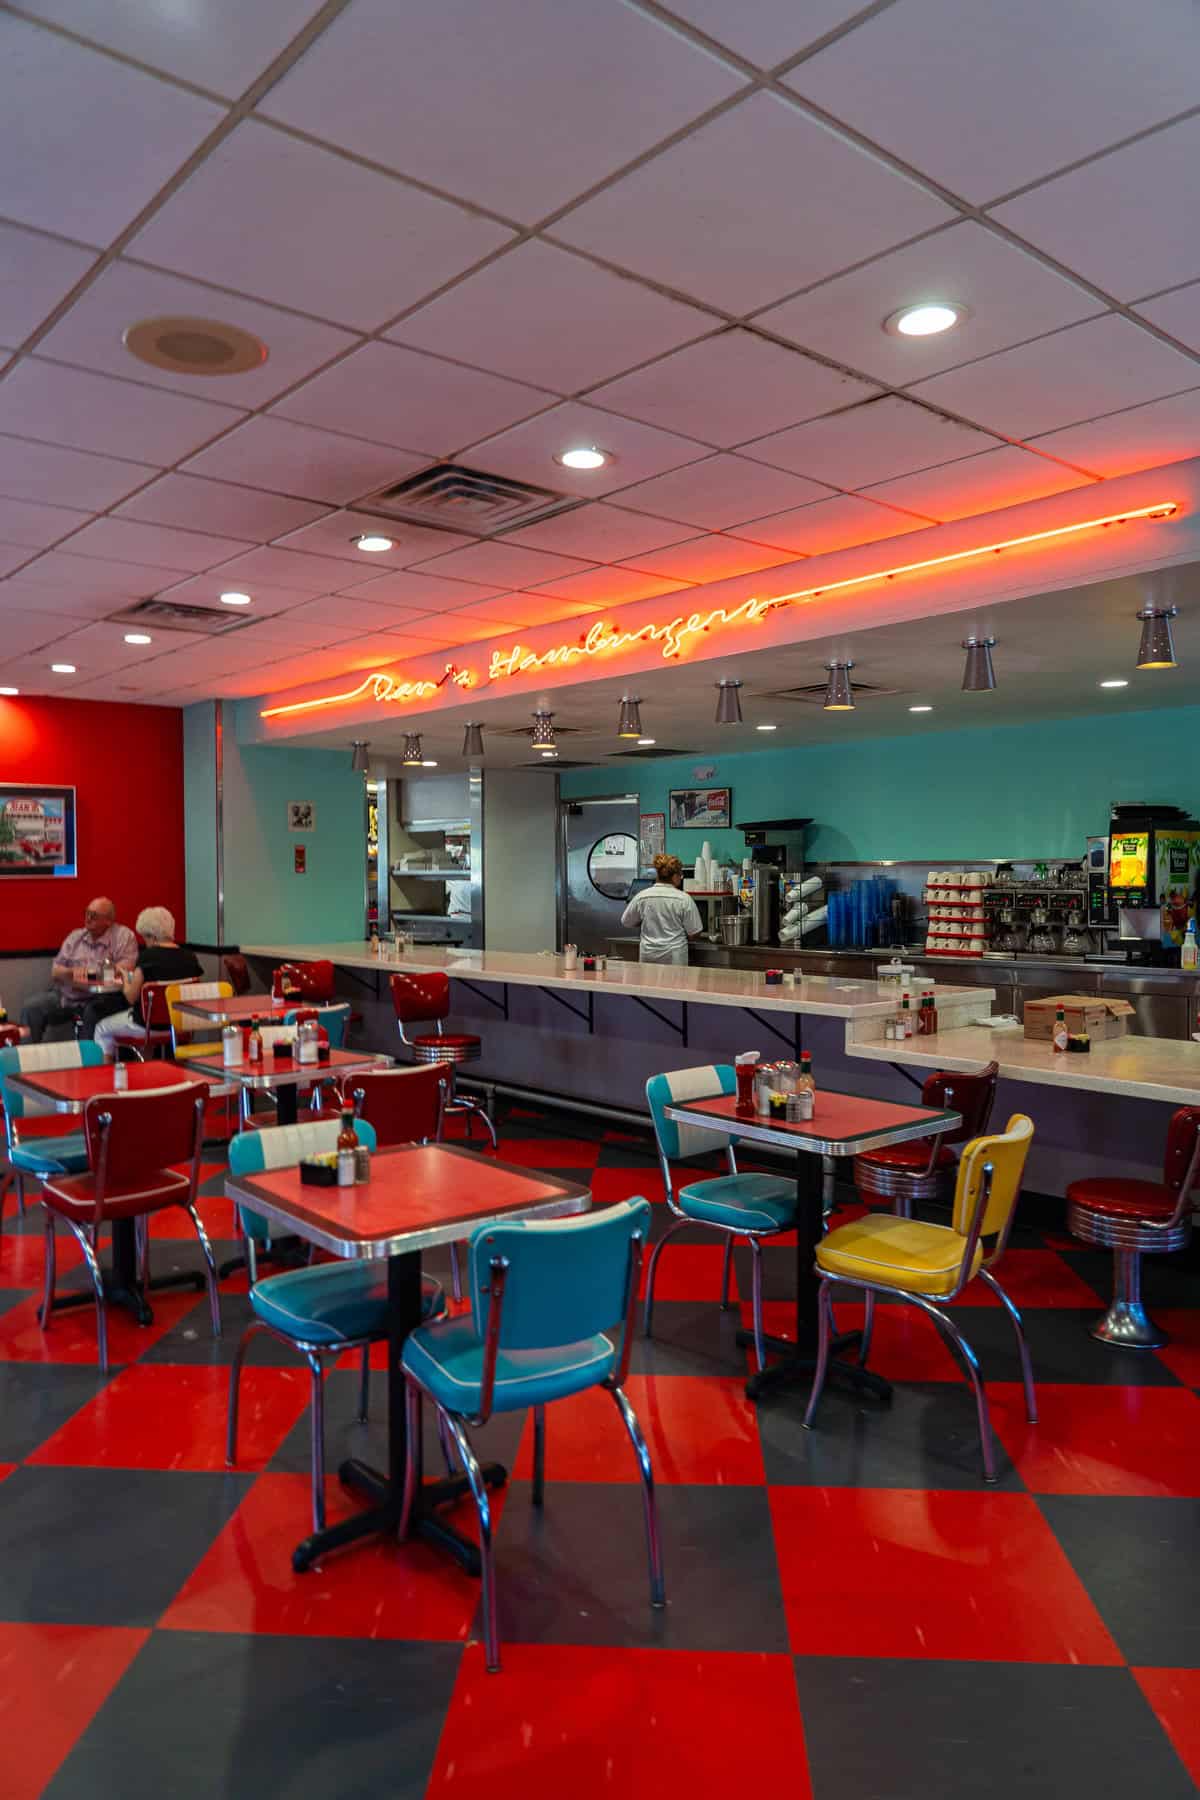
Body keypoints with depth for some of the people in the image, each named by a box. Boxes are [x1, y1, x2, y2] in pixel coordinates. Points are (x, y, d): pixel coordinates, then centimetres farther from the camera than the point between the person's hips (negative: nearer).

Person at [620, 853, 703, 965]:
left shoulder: (641, 897, -1)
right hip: (674, 957, -3)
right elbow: (695, 933, -4)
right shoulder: (684, 899, -8)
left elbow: (626, 921, 12)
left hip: (648, 956, 3)